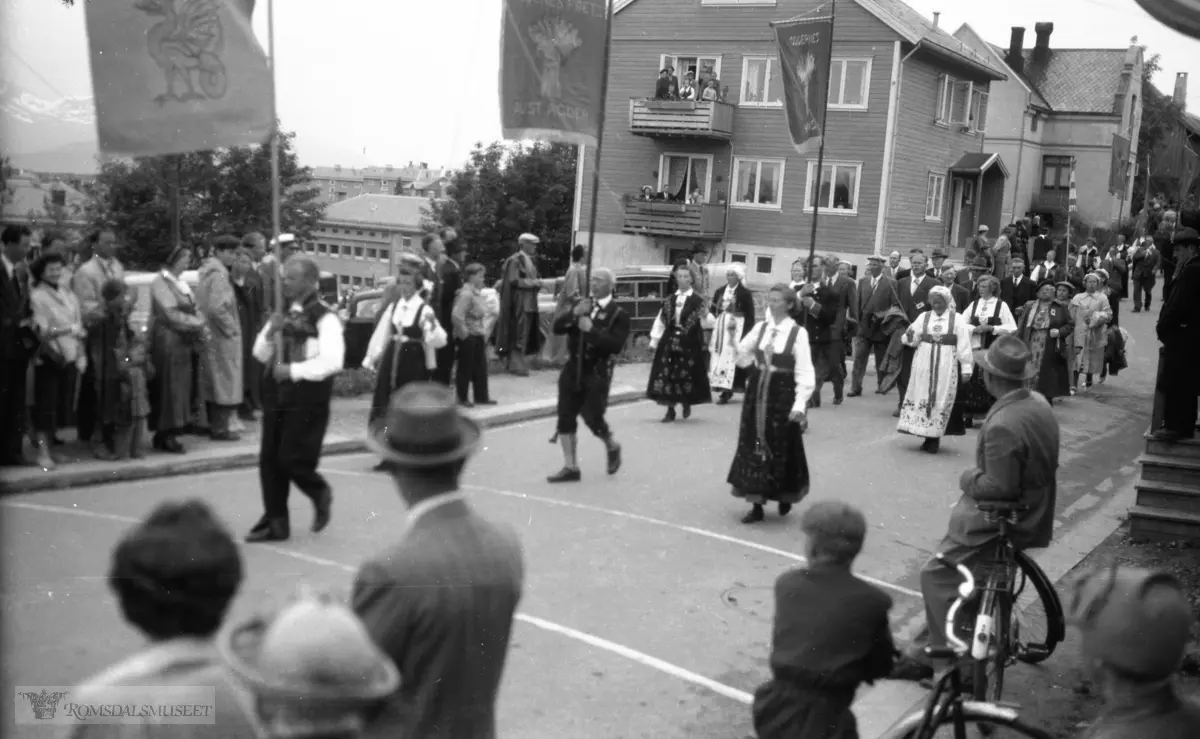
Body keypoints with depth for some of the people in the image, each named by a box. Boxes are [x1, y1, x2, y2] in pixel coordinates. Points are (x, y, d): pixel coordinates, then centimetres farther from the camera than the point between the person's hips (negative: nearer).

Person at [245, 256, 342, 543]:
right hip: (277, 391, 7)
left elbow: (332, 362, -21)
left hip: (308, 394, -7)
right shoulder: (282, 314, 11)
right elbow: (260, 354, 13)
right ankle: (276, 522, 19)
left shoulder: (325, 318, -12)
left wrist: (293, 370, -21)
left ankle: (320, 493, 23)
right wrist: (270, 332, -5)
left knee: (292, 458, -7)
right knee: (269, 458, 7)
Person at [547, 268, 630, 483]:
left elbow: (616, 345, -18)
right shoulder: (580, 304, 11)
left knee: (593, 418, -6)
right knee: (565, 418, 2)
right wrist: (573, 314, -14)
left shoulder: (618, 315, -5)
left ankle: (612, 447, 27)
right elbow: (557, 327, 3)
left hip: (597, 372, -5)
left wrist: (591, 330, -24)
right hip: (573, 368, 5)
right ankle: (570, 467, 13)